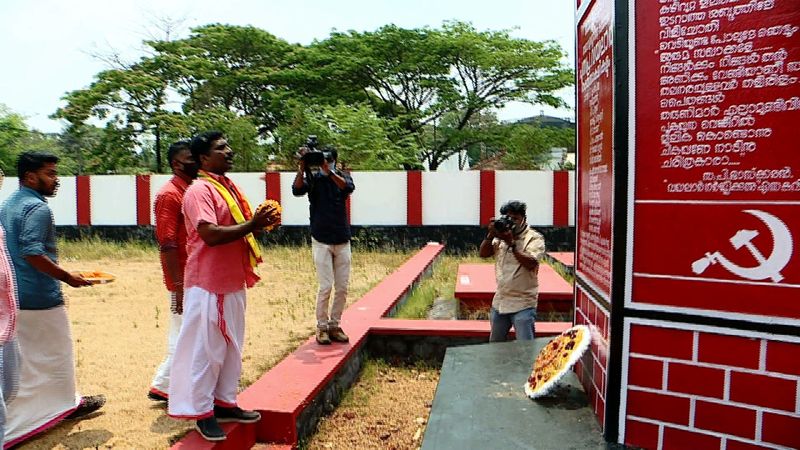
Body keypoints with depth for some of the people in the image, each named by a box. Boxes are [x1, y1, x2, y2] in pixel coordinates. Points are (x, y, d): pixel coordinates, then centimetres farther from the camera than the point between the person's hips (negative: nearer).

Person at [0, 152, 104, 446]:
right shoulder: (37, 208, -18)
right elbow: (32, 252, -26)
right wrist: (68, 277, -19)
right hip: (40, 298, -9)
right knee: (56, 352, 9)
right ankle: (68, 404, 26)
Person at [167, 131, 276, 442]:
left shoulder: (228, 186, 14)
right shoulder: (199, 190, -14)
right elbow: (211, 234, -25)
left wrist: (258, 222, 2)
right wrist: (252, 225, -21)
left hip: (233, 281, 9)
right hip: (208, 284, -9)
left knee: (231, 346, 16)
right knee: (205, 349, 3)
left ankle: (224, 403, 30)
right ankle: (202, 412, 17)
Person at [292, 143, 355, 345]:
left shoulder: (342, 175, 5)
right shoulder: (312, 177, 1)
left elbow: (348, 187, -18)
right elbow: (297, 190, -18)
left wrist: (328, 170, -27)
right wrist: (302, 165, -26)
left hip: (342, 240, 3)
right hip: (321, 241, -2)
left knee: (342, 287, 6)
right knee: (325, 287, -4)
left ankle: (335, 325, 19)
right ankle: (322, 326, 10)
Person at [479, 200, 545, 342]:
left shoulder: (535, 238, -7)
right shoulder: (501, 236, 9)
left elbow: (531, 263, -22)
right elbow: (483, 253, 2)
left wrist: (511, 243, -24)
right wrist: (491, 234, -12)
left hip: (523, 304, -6)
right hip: (500, 302, 6)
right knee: (494, 345, 20)